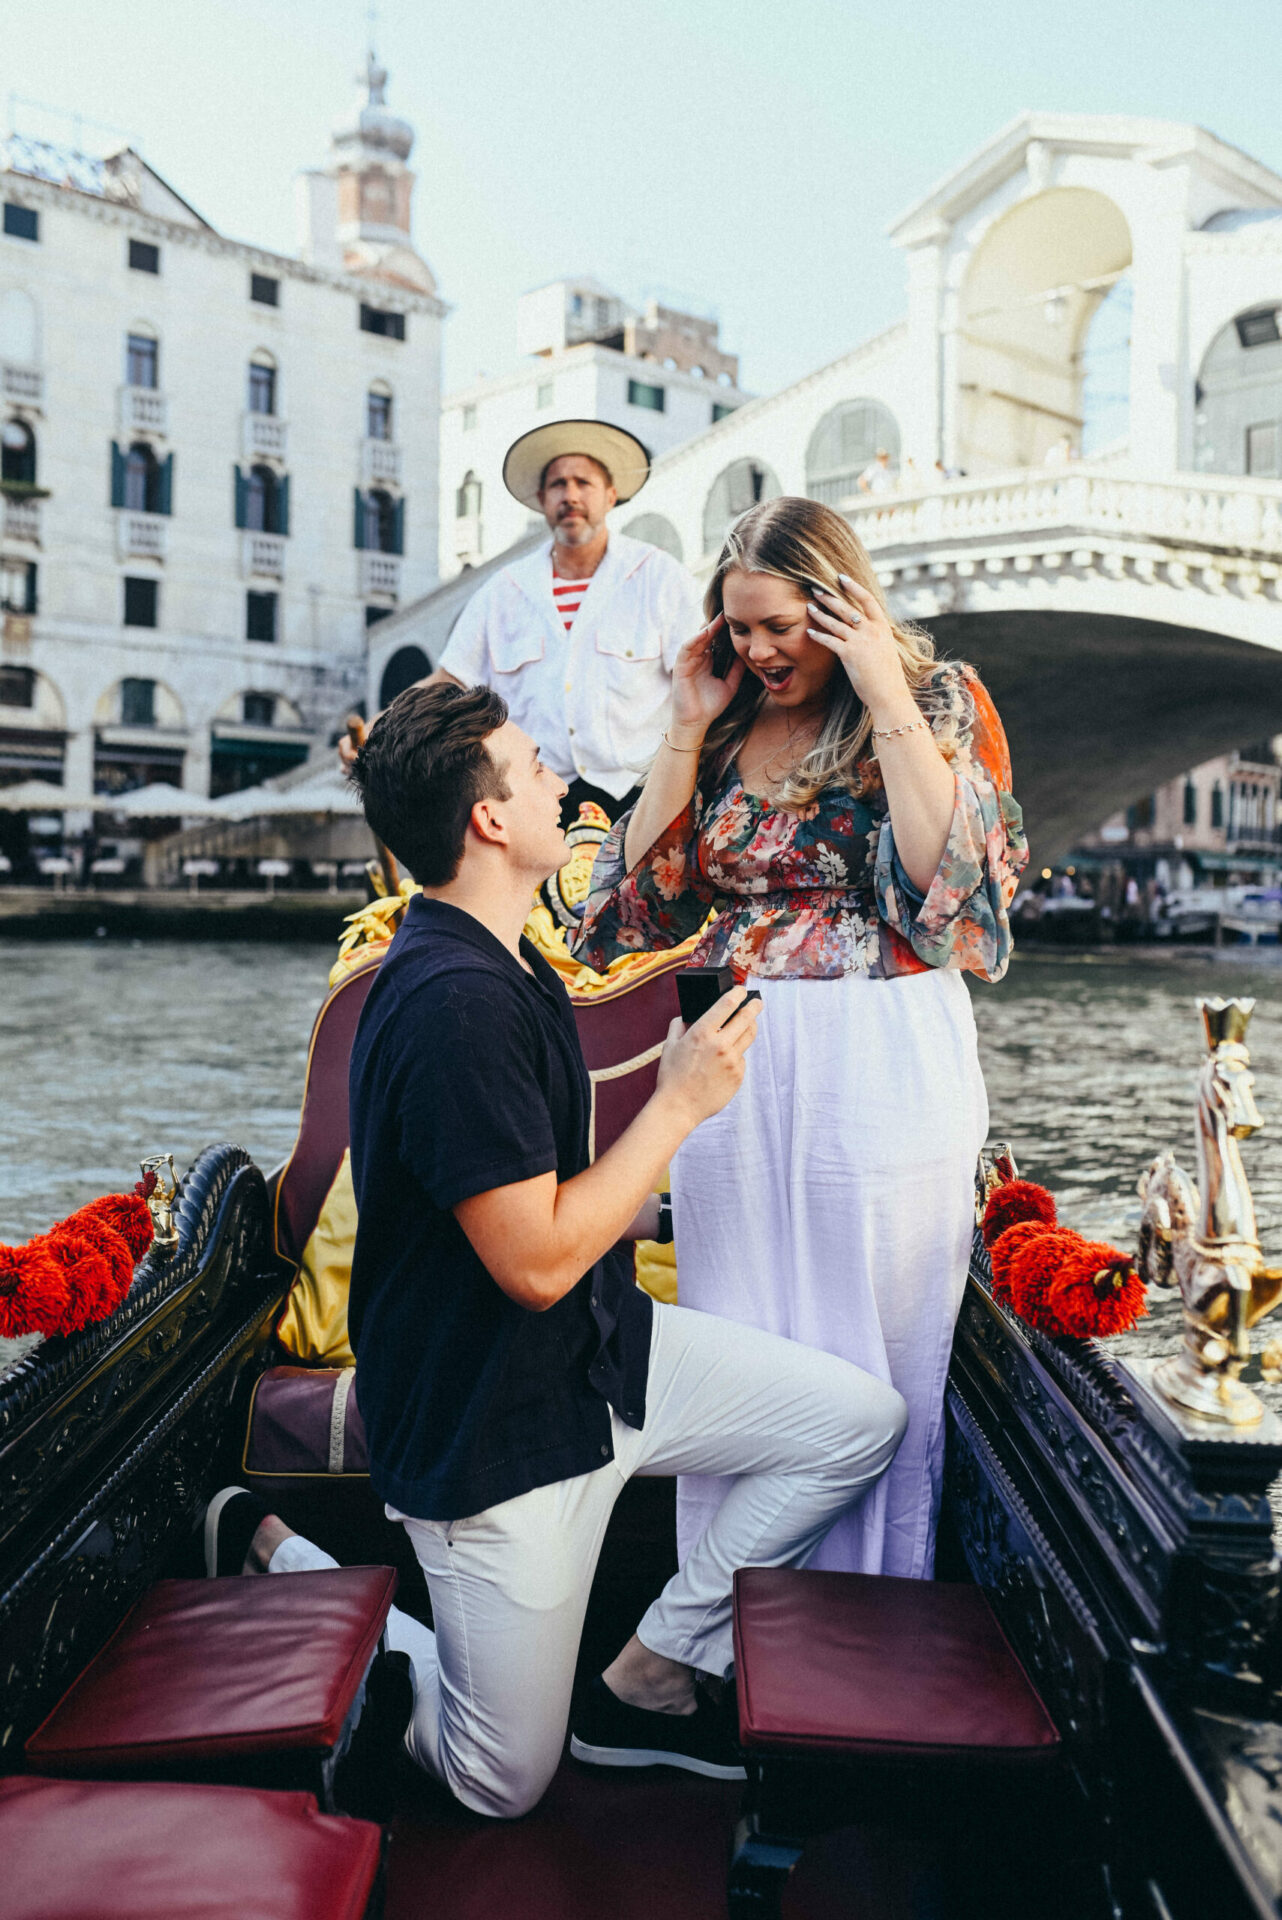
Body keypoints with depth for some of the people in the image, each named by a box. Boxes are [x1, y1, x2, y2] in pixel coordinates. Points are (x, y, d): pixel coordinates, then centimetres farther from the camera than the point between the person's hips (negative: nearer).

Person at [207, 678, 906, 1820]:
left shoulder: (506, 967, 6)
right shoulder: (454, 1001, -29)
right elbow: (537, 1263, -28)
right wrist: (680, 1102, -20)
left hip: (601, 1352, 9)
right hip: (495, 1427, -9)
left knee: (862, 1422, 5)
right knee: (501, 1787, 8)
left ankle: (646, 1683, 14)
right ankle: (272, 1552, 22)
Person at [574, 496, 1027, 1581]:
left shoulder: (942, 701, 0)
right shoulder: (728, 727, 11)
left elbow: (948, 881, -16)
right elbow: (646, 898, 6)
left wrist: (888, 699, -16)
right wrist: (688, 729, 2)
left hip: (882, 1068, -4)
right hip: (732, 1064, 5)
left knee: (868, 1361, 4)